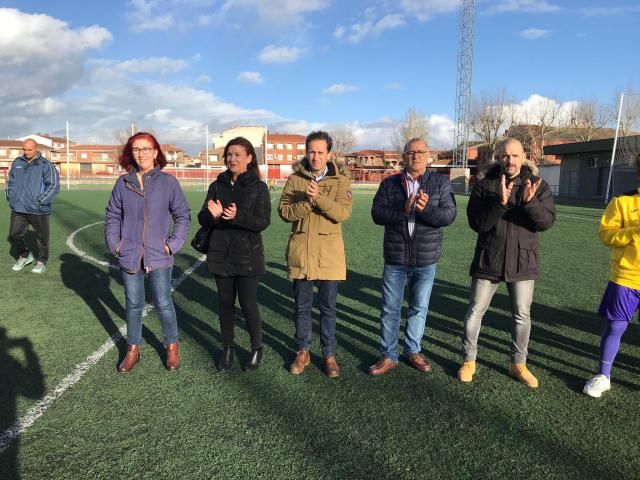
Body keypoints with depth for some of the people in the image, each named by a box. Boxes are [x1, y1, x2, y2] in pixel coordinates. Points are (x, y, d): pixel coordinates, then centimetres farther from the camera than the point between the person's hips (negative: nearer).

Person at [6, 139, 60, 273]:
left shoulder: (45, 165, -6)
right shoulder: (17, 163, 10)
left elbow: (54, 185, -11)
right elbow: (11, 182, 21)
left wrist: (40, 201, -15)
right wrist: (11, 197, 8)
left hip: (38, 211, -4)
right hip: (18, 209, 5)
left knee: (42, 237, 5)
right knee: (14, 234, 6)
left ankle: (41, 261, 22)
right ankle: (24, 256, 29)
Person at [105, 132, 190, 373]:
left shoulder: (168, 182, -5)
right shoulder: (123, 182, 2)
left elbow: (183, 215, 0)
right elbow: (112, 215, 10)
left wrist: (173, 244, -7)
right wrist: (114, 243, 0)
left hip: (158, 256, -2)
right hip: (129, 255, 2)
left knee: (163, 304, 8)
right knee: (133, 304, 14)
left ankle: (172, 347, 28)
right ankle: (133, 349, 31)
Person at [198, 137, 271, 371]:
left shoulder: (259, 187, -3)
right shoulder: (217, 186, 7)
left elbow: (263, 221, -12)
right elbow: (203, 218, 2)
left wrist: (237, 217, -28)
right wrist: (213, 215, -21)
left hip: (247, 255, -3)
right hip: (220, 254, 4)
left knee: (248, 303, 0)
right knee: (225, 302, 11)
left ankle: (257, 348, 21)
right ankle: (228, 347, 28)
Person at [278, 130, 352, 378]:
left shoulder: (340, 179, -1)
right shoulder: (295, 178, 3)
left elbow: (344, 212, -13)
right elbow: (283, 211, -4)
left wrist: (319, 198, -25)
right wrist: (307, 203, -19)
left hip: (329, 252, -1)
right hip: (300, 249, 1)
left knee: (328, 307, 9)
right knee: (302, 305, 12)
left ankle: (329, 354, 24)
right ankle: (303, 352, 28)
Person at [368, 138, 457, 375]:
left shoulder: (441, 183, 1)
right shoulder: (389, 183, 1)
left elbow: (449, 215, -10)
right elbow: (377, 213, -9)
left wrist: (425, 209, -28)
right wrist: (403, 211, -25)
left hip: (426, 259, 1)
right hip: (395, 259, 0)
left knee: (419, 308, 13)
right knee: (390, 309, 6)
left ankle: (412, 351, 31)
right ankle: (388, 356, 19)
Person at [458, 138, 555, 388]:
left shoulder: (538, 186, 0)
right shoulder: (484, 185, -4)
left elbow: (547, 221, -10)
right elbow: (476, 223, -13)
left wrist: (530, 203, -29)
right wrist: (500, 203, -28)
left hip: (522, 261, 1)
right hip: (488, 259, -1)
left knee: (522, 315, 11)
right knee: (474, 312, 4)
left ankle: (518, 364, 29)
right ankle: (469, 360, 22)